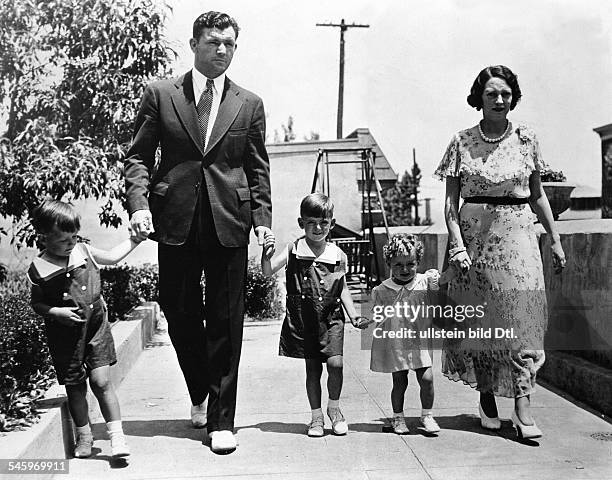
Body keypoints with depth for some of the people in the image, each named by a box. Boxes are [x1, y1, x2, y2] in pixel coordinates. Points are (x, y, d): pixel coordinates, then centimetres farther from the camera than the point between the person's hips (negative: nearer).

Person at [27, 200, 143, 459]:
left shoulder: (84, 251, -1)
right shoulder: (38, 269, -9)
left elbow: (113, 256, 16)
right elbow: (36, 303, 2)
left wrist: (134, 238, 12)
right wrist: (56, 312, -15)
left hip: (96, 328, 1)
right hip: (64, 336, -1)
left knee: (101, 381, -7)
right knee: (75, 387, 10)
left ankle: (116, 435, 1)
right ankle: (83, 436, 29)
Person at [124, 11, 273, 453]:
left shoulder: (250, 105, 10)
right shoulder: (160, 95, 8)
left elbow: (258, 169, 10)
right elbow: (138, 156, 5)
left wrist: (262, 219, -1)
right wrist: (139, 203, -10)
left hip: (229, 224, 0)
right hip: (175, 222, 0)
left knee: (226, 324, 1)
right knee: (180, 316, 9)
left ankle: (222, 420, 12)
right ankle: (200, 395, 34)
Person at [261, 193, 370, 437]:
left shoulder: (338, 255, 2)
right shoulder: (294, 250, -1)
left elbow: (342, 288, 12)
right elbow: (268, 271, -7)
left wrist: (354, 316, 7)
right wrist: (266, 252, -24)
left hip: (330, 318, 0)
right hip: (303, 319, 0)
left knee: (335, 362, -13)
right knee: (312, 368, 7)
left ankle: (334, 408, 13)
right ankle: (316, 416, 23)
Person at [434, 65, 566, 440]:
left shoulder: (526, 138, 5)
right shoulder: (462, 142, 2)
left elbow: (538, 194, 11)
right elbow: (451, 201, 0)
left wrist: (556, 240, 8)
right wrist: (457, 245, -11)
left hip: (517, 234, 1)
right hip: (474, 235, 0)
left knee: (522, 316, -6)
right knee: (478, 318, 4)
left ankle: (523, 407, -4)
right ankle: (486, 397, 20)